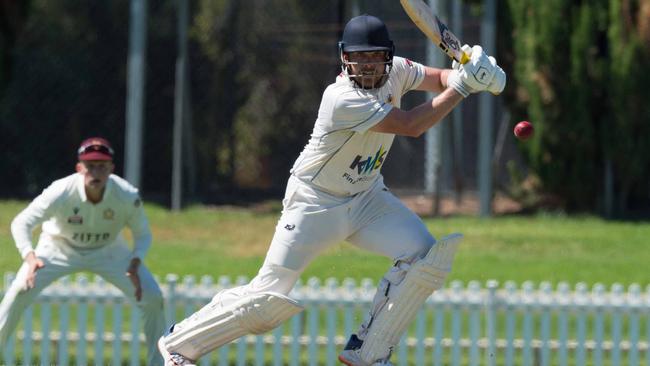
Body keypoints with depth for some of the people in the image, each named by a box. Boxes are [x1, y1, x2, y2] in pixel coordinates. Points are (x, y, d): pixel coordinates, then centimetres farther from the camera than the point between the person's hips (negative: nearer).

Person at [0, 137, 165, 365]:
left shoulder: (127, 196, -28)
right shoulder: (62, 192, -34)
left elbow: (142, 234, -10)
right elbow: (21, 223, -30)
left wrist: (134, 266, -29)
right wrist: (30, 257, -48)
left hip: (108, 251, 2)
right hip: (59, 247, -2)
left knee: (152, 297, -11)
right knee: (20, 291, -23)